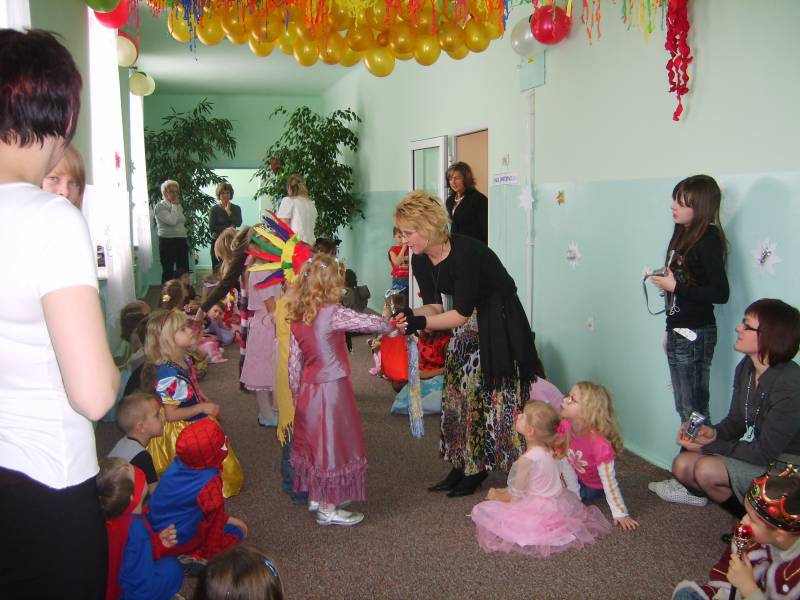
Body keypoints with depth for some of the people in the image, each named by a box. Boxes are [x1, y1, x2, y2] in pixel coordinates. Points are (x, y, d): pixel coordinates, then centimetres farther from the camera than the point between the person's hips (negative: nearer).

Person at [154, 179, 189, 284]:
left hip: (181, 241, 7)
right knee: (168, 271, -2)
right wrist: (174, 206, -10)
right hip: (168, 242, -6)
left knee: (184, 271, 7)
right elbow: (172, 220, -22)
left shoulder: (178, 206, 13)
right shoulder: (160, 207, -7)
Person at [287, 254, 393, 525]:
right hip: (331, 390, -7)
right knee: (332, 444, 5)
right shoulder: (333, 314, -19)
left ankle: (316, 496, 35)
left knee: (315, 441, 20)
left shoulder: (297, 317, 3)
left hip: (309, 390, 7)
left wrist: (297, 395, 16)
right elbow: (370, 322, -12)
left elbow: (294, 363, 7)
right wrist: (390, 327, 9)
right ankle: (328, 510, 15)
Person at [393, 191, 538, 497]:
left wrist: (420, 322, -35)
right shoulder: (421, 261, -5)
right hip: (467, 324, 8)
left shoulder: (465, 252, -29)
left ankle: (477, 469, 7)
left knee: (484, 394, -5)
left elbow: (461, 313, -27)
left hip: (499, 323, -8)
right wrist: (409, 314, -22)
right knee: (458, 391, 6)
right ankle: (462, 465, 16)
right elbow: (434, 306, -3)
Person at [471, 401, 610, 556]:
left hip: (539, 511, -8)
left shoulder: (527, 460, -24)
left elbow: (515, 496, -15)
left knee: (482, 510, -7)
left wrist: (496, 495, 4)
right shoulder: (550, 450, -1)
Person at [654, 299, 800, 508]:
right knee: (682, 464, -8)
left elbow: (763, 453, -24)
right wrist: (714, 433, -15)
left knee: (708, 469, -25)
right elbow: (736, 421, 7)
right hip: (759, 452, 7)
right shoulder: (745, 367, -3)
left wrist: (708, 446, -18)